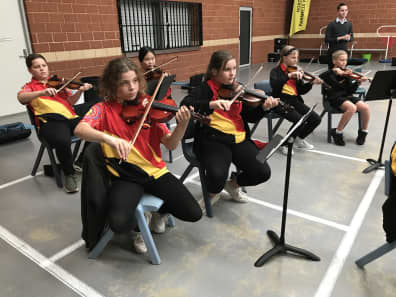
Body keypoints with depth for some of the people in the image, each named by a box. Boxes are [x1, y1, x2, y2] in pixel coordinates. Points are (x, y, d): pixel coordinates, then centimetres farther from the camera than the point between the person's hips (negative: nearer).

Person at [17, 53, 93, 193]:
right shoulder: (29, 87, 18)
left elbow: (70, 101, 17)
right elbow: (21, 98, -7)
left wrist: (80, 91, -3)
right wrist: (42, 92, -24)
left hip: (70, 116, 4)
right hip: (50, 121, -3)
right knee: (62, 141, -37)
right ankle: (69, 174, -10)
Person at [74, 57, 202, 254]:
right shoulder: (104, 109, -2)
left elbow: (170, 144, -4)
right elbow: (80, 130, -22)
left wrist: (183, 124, -24)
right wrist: (108, 138, -41)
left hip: (155, 171, 2)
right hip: (125, 177, -1)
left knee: (193, 214, -9)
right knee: (119, 223, -28)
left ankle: (159, 209, 24)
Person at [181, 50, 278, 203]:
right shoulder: (204, 89, -2)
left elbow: (250, 117, 9)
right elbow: (185, 104, -20)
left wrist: (264, 107, -11)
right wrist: (212, 104, -34)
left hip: (239, 139, 5)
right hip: (213, 139, -5)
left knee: (263, 172, -12)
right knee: (217, 175, -31)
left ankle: (233, 185, 20)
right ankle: (212, 194, 8)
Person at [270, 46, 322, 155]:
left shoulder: (296, 71, 15)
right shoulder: (276, 71, -1)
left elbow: (301, 91, 11)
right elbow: (274, 85, -24)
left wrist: (311, 83, -5)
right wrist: (289, 75, -31)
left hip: (295, 101, 6)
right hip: (281, 101, -6)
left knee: (316, 119, -7)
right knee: (300, 120, -28)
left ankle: (299, 139, 19)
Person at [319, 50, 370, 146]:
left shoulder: (346, 74, 15)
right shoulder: (330, 73, 4)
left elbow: (350, 91, 5)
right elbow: (321, 77, -21)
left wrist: (357, 82, -11)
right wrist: (334, 71, -26)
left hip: (347, 96, 5)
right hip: (335, 98, -5)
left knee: (365, 107, -20)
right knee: (352, 108, -33)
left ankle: (364, 132, 6)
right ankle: (337, 133, -14)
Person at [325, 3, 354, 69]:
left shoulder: (349, 24, 8)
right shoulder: (331, 24, -5)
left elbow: (352, 38, 14)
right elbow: (326, 39, -11)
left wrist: (348, 38, -10)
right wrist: (341, 38, -17)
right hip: (333, 52, -3)